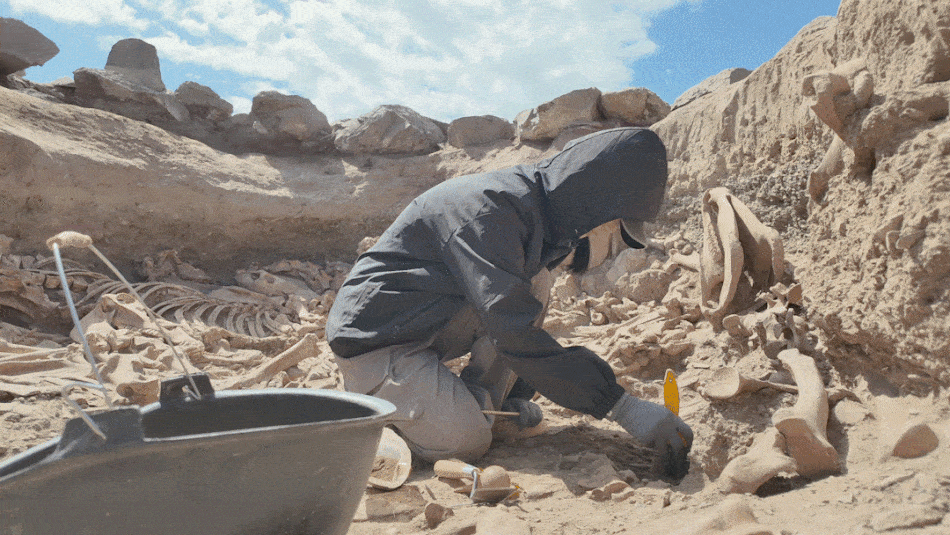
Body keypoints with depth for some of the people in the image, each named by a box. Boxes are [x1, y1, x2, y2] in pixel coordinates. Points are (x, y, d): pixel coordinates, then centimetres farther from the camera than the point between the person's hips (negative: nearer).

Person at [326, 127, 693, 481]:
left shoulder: (537, 210, 4)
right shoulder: (489, 208, -27)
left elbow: (521, 313, 15)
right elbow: (513, 330, -34)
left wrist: (519, 394, 7)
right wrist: (622, 407, -34)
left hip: (426, 339, 8)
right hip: (374, 342, -8)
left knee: (536, 281, -4)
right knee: (467, 443, -23)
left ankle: (477, 403, 4)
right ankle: (372, 399, 3)